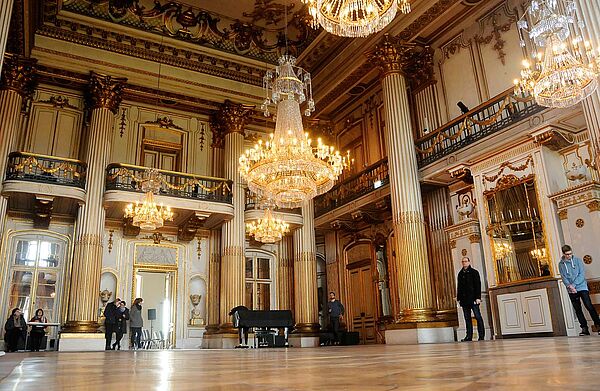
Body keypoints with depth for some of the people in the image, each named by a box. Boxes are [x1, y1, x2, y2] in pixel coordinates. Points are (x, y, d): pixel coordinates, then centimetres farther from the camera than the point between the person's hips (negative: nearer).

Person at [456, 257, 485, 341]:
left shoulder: (474, 272, 2)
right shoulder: (460, 274, 15)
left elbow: (478, 285, -4)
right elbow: (459, 287, 16)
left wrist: (478, 297, -13)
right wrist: (459, 298, 9)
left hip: (473, 299, -5)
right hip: (464, 299, 5)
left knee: (478, 317, -3)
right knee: (467, 318, 5)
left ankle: (481, 335, 2)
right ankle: (469, 336, 7)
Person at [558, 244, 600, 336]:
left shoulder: (578, 260, 1)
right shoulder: (561, 264, 5)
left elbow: (582, 274, -7)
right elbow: (563, 277, 0)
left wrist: (574, 284, -16)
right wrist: (569, 286, -18)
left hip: (582, 287, -2)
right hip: (571, 291, 2)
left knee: (589, 307, -10)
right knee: (578, 310, 4)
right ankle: (584, 328, 10)